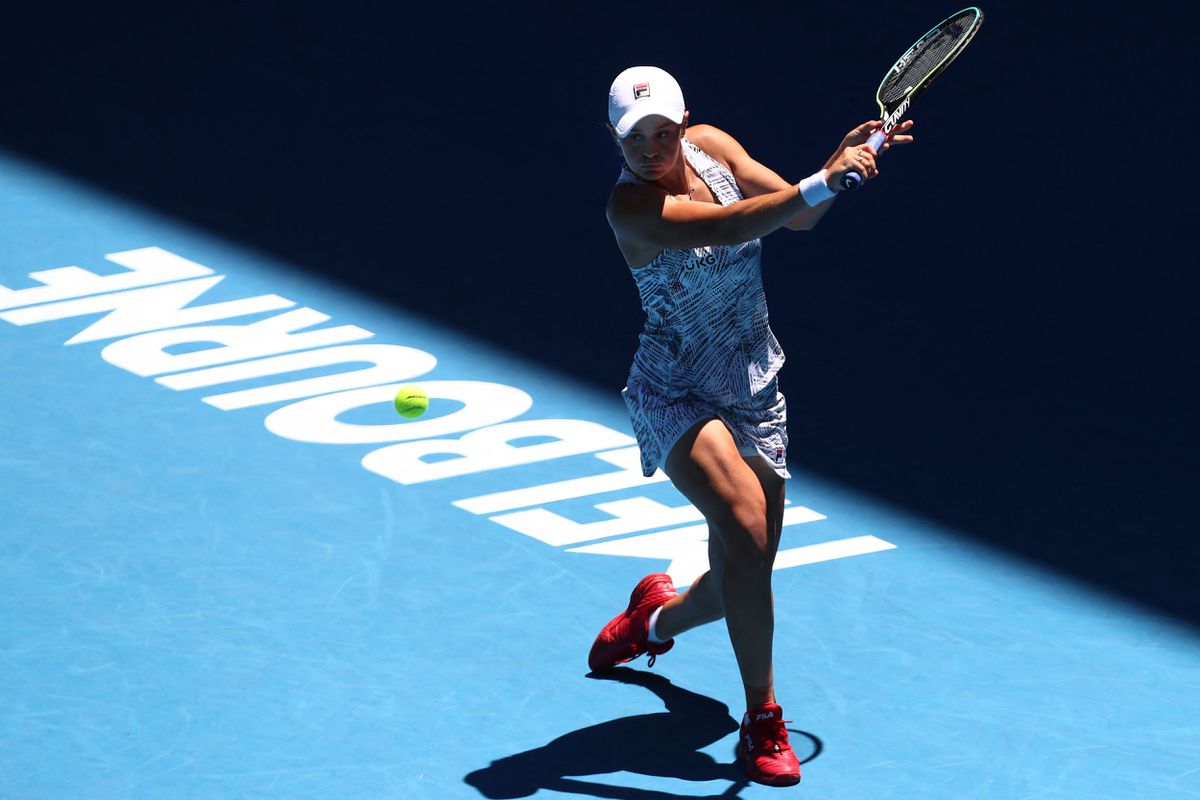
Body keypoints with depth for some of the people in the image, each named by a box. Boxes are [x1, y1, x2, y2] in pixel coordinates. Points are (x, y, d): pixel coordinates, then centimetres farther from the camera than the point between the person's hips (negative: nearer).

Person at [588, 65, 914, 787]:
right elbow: (729, 226, -35)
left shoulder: (710, 145, -1)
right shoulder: (632, 205, -21)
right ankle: (763, 720, -20)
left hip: (754, 392, 6)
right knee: (744, 519, -31)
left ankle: (659, 617, 47)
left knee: (745, 577, 10)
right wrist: (825, 182, -43)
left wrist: (843, 161, -18)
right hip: (676, 395, -6)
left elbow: (797, 215, -1)